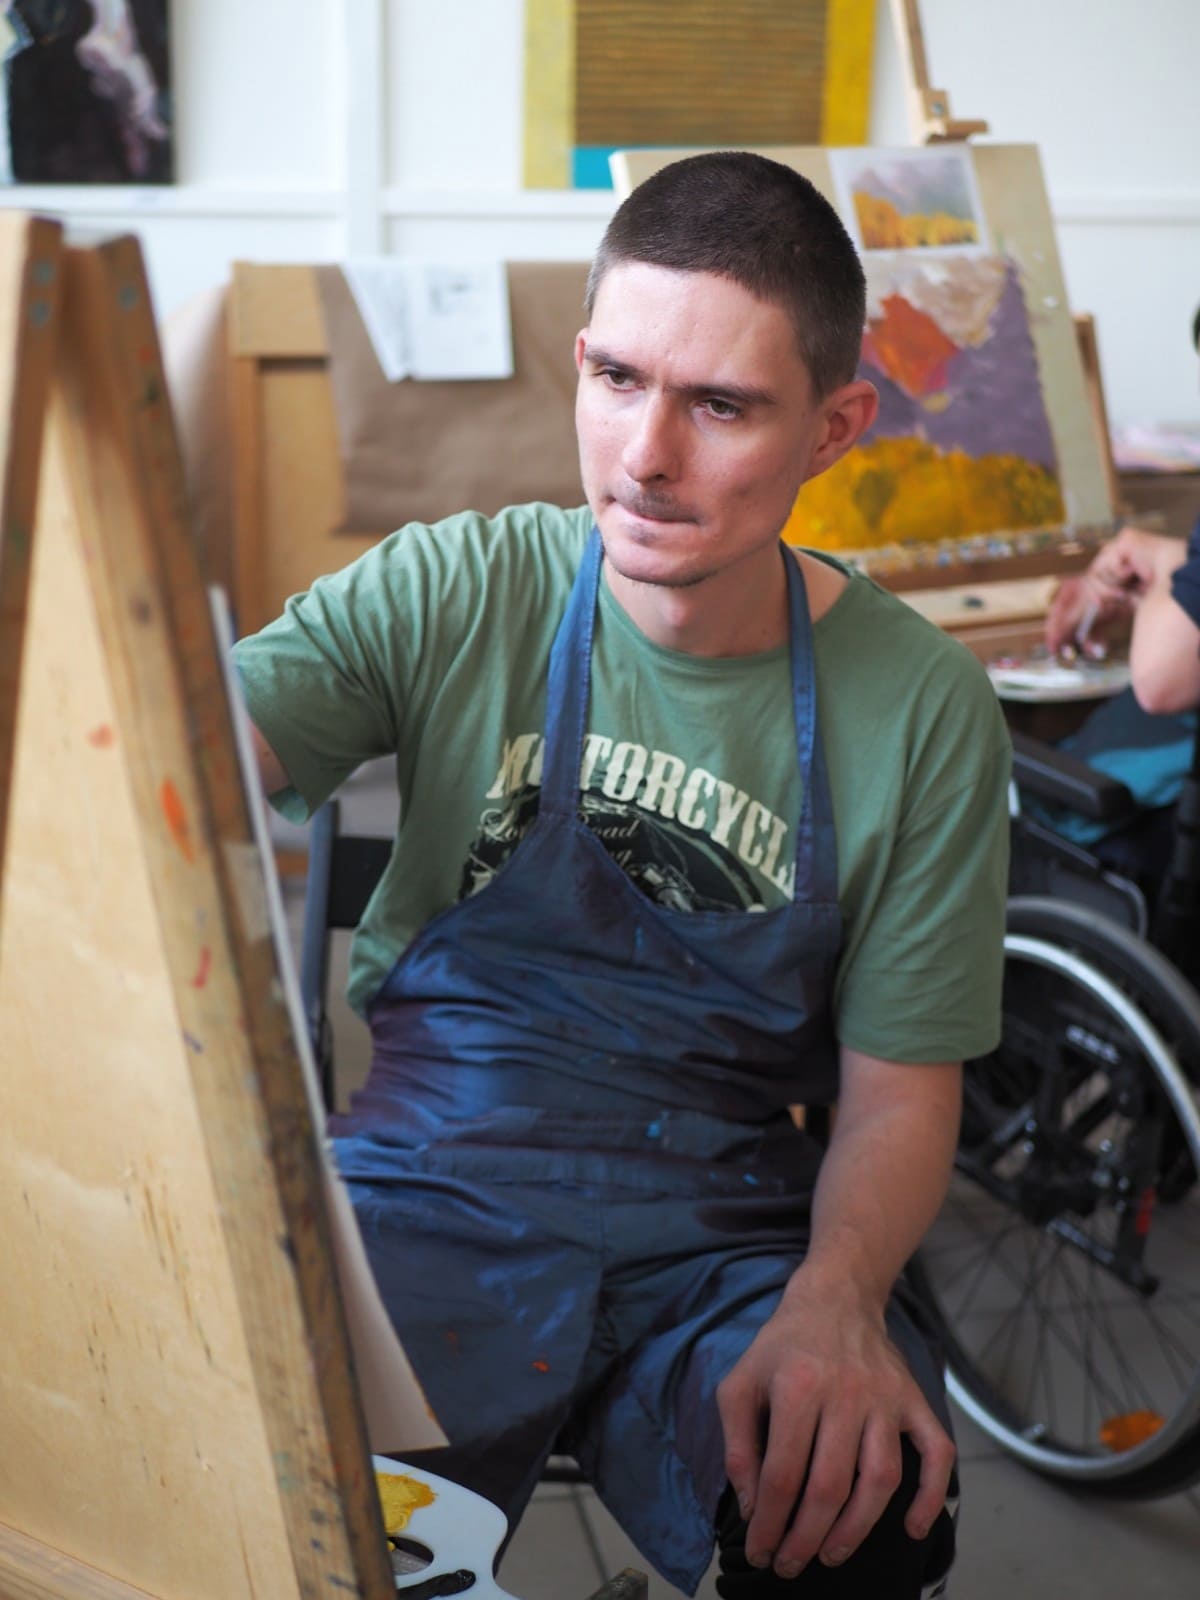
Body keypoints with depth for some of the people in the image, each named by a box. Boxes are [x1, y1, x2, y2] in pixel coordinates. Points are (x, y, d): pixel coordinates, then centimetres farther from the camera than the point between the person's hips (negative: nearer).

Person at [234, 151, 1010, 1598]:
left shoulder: (921, 708, -2)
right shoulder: (450, 596, -4)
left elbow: (899, 1087, 1)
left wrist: (835, 1298, -19)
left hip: (720, 1233, 1)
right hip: (426, 1192, -1)